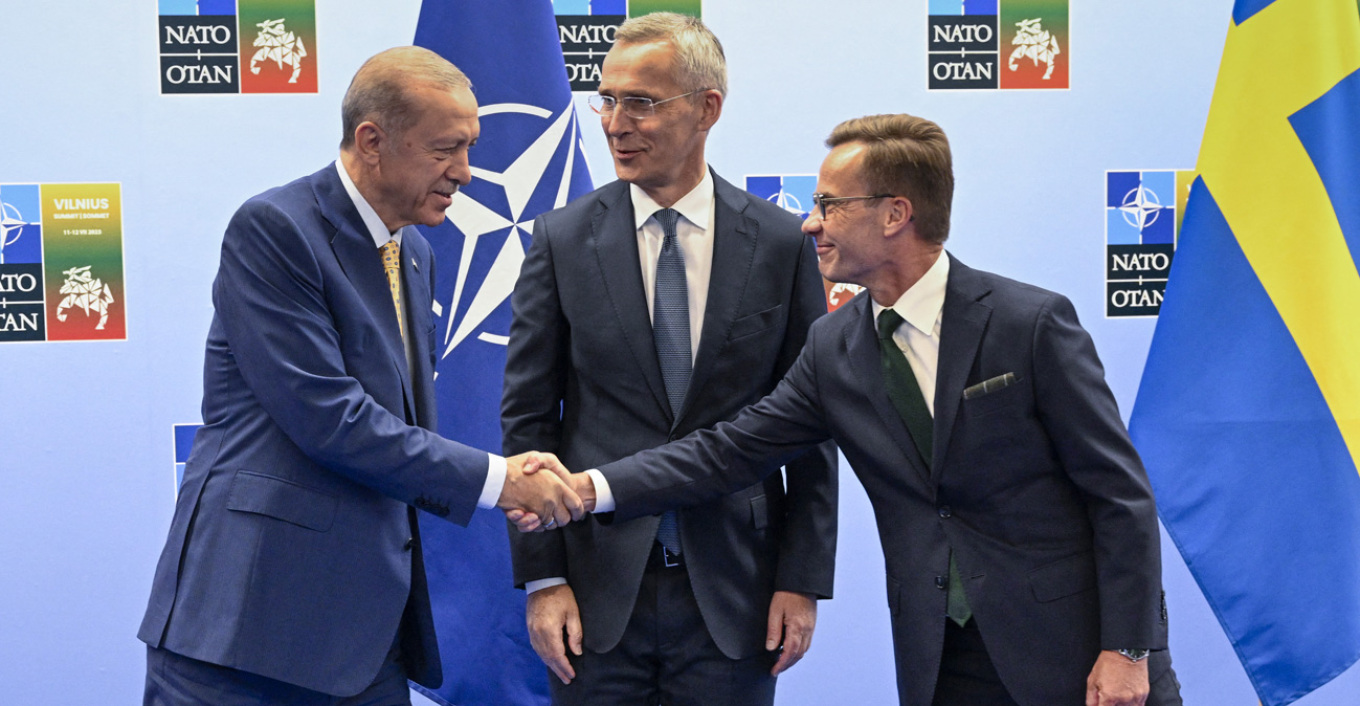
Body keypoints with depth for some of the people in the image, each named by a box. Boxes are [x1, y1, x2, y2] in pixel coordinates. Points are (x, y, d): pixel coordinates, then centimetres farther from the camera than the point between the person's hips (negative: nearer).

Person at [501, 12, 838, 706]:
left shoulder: (782, 242, 0)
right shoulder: (562, 240, 1)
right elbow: (527, 418, 1)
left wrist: (802, 579, -1)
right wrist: (542, 579, -4)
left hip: (733, 589, 0)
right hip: (597, 589, 0)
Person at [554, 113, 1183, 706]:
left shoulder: (1032, 322, -11)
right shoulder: (833, 348, 4)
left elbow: (1119, 490, -9)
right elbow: (729, 450, 5)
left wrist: (1127, 651, -12)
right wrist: (588, 489, -6)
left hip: (1076, 647, -4)